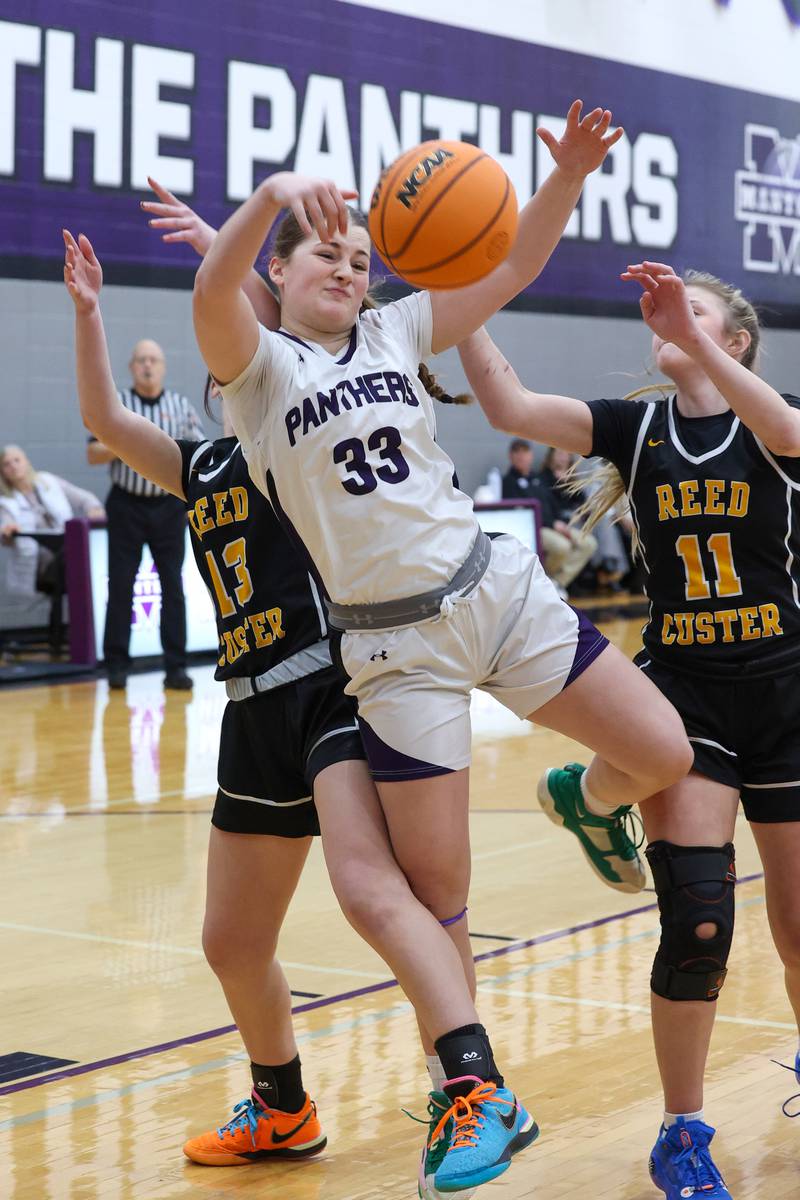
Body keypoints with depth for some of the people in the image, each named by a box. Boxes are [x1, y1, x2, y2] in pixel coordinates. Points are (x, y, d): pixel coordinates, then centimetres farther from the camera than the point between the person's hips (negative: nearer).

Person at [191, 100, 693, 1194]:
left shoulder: (395, 332, 9)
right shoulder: (257, 363, -3)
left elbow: (514, 268, 4)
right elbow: (211, 294, -26)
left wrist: (569, 175, -14)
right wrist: (273, 195, -43)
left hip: (500, 588, 4)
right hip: (397, 643, -3)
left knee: (666, 754, 0)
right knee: (433, 889, -1)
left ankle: (589, 802, 34)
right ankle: (478, 1093, 9)